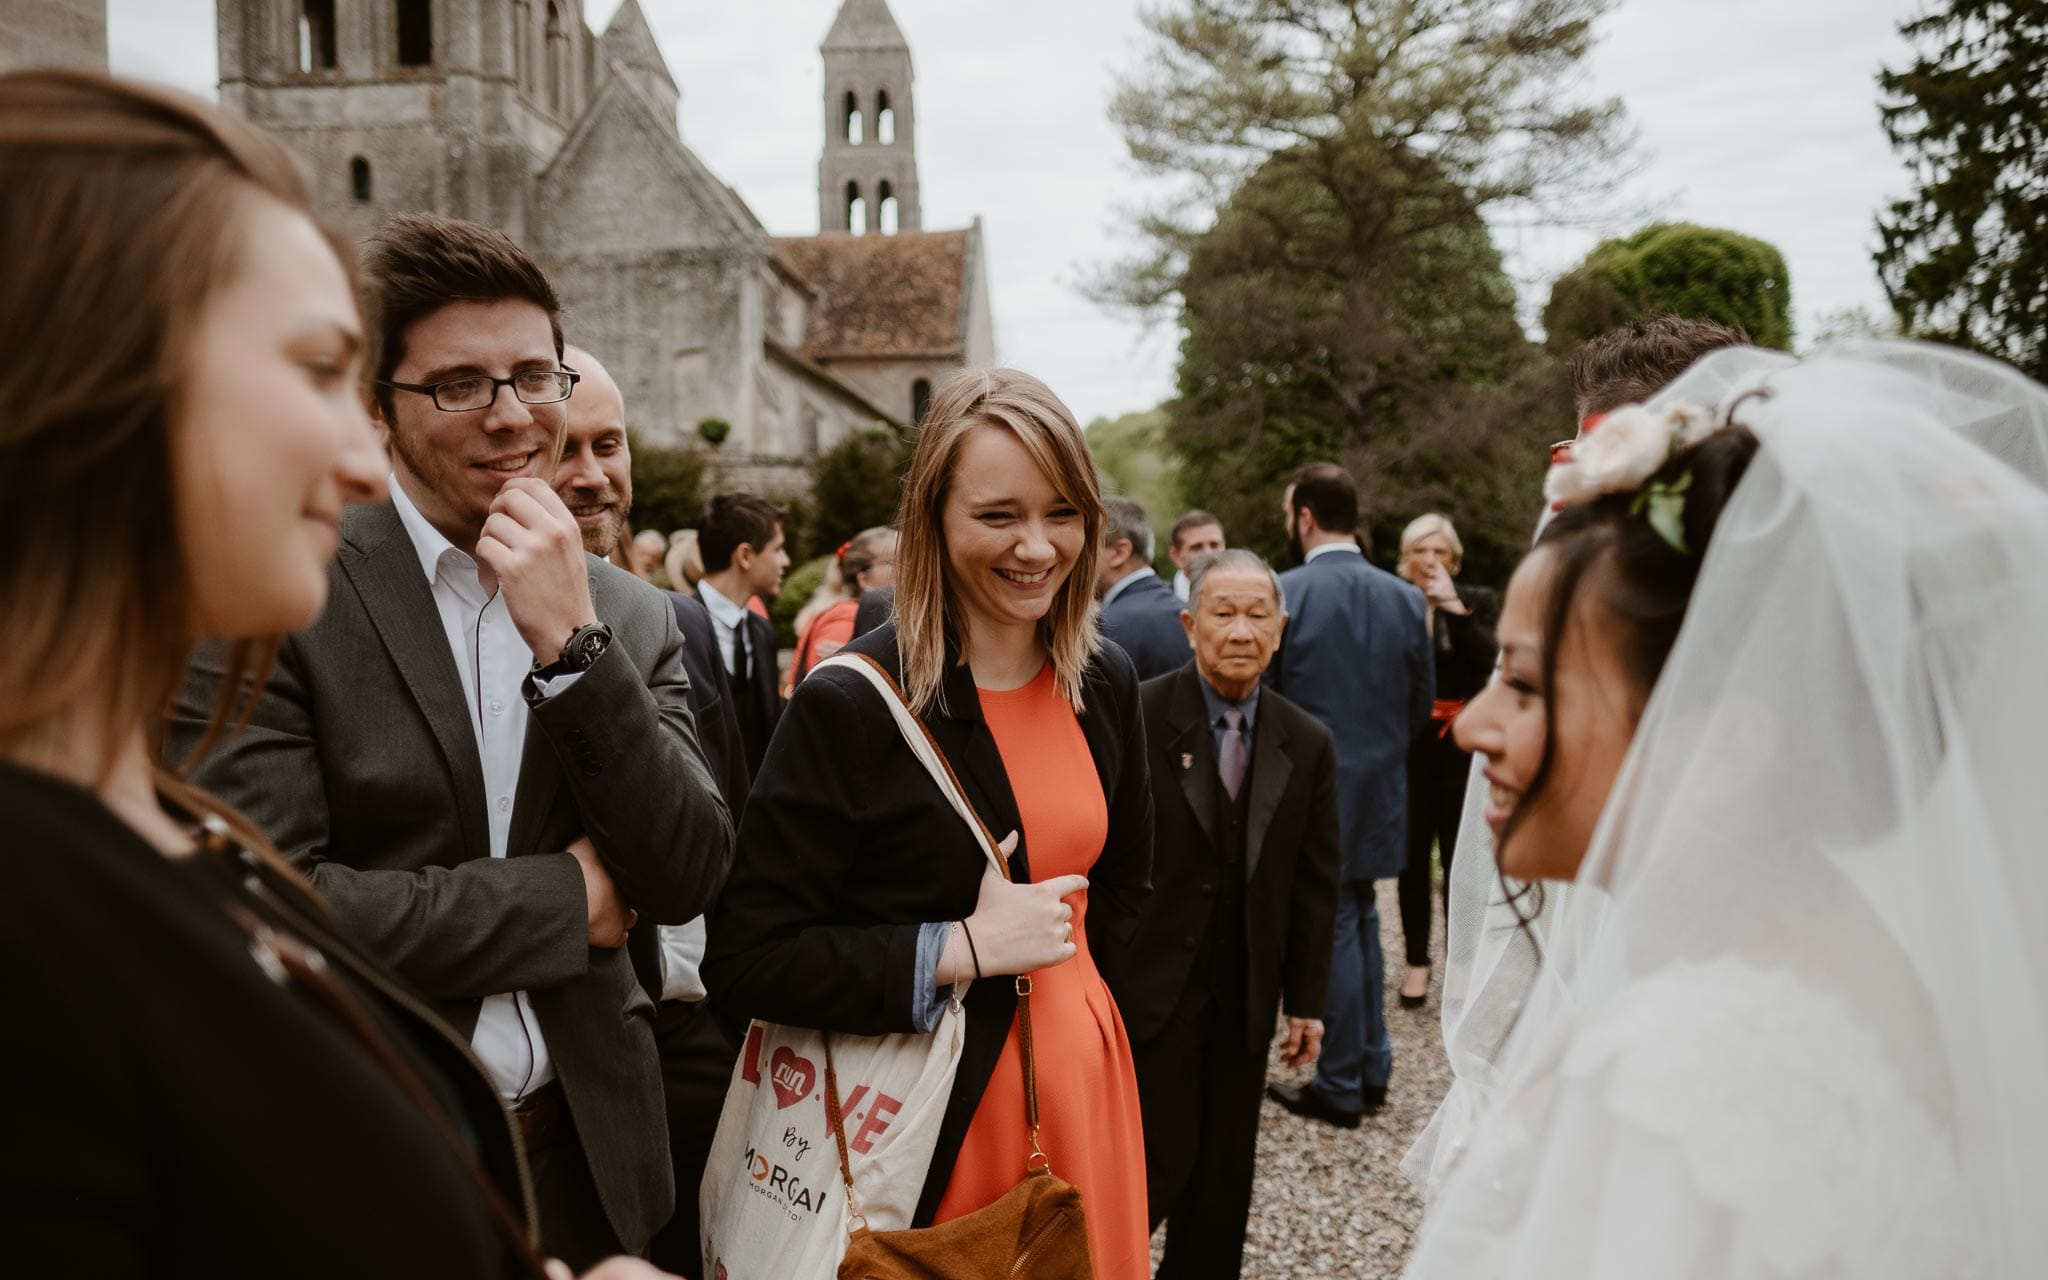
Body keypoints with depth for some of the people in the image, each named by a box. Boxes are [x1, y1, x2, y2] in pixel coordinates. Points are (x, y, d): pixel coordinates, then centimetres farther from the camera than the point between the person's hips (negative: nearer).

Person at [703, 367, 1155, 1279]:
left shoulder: (1105, 684, 1)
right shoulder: (850, 706, -16)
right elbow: (745, 956, -18)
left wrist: (1047, 943, 4)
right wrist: (962, 951, -20)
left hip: (1079, 1081, 5)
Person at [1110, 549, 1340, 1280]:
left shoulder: (1307, 745, 3)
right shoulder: (1134, 718, -12)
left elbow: (1315, 883, 7)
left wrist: (1306, 1001, 7)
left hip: (1244, 1000, 4)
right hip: (1146, 991, -4)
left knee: (1222, 1188, 14)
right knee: (1157, 1174, -1)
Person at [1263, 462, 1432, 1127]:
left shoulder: (1283, 594, -15)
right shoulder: (1405, 598, 1)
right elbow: (1421, 705, 6)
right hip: (1380, 792, 5)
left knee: (1332, 933, 3)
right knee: (1362, 925, 18)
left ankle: (1339, 1086, 13)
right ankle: (1372, 1068, 27)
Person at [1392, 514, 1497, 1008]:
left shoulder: (1477, 602, 4)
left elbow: (1489, 662, -14)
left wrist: (1455, 607, -17)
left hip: (1460, 746, 0)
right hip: (1408, 746, 0)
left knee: (1459, 855, 1)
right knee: (1413, 854, 6)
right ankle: (1417, 961, 17)